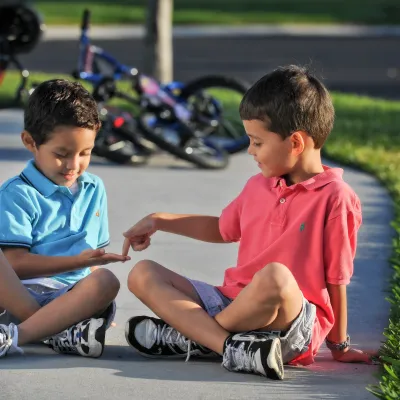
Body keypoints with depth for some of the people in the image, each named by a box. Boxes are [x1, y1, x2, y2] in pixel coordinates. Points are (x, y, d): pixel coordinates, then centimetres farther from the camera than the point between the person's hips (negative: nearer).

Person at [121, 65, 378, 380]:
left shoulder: (335, 198, -9)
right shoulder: (258, 186, 13)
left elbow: (336, 280, -5)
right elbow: (221, 229, 32)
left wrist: (339, 345, 1)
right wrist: (158, 221, 28)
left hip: (295, 327, -8)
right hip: (232, 302, 8)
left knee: (274, 276, -40)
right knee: (143, 275, -2)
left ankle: (188, 335, -18)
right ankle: (231, 346, -25)